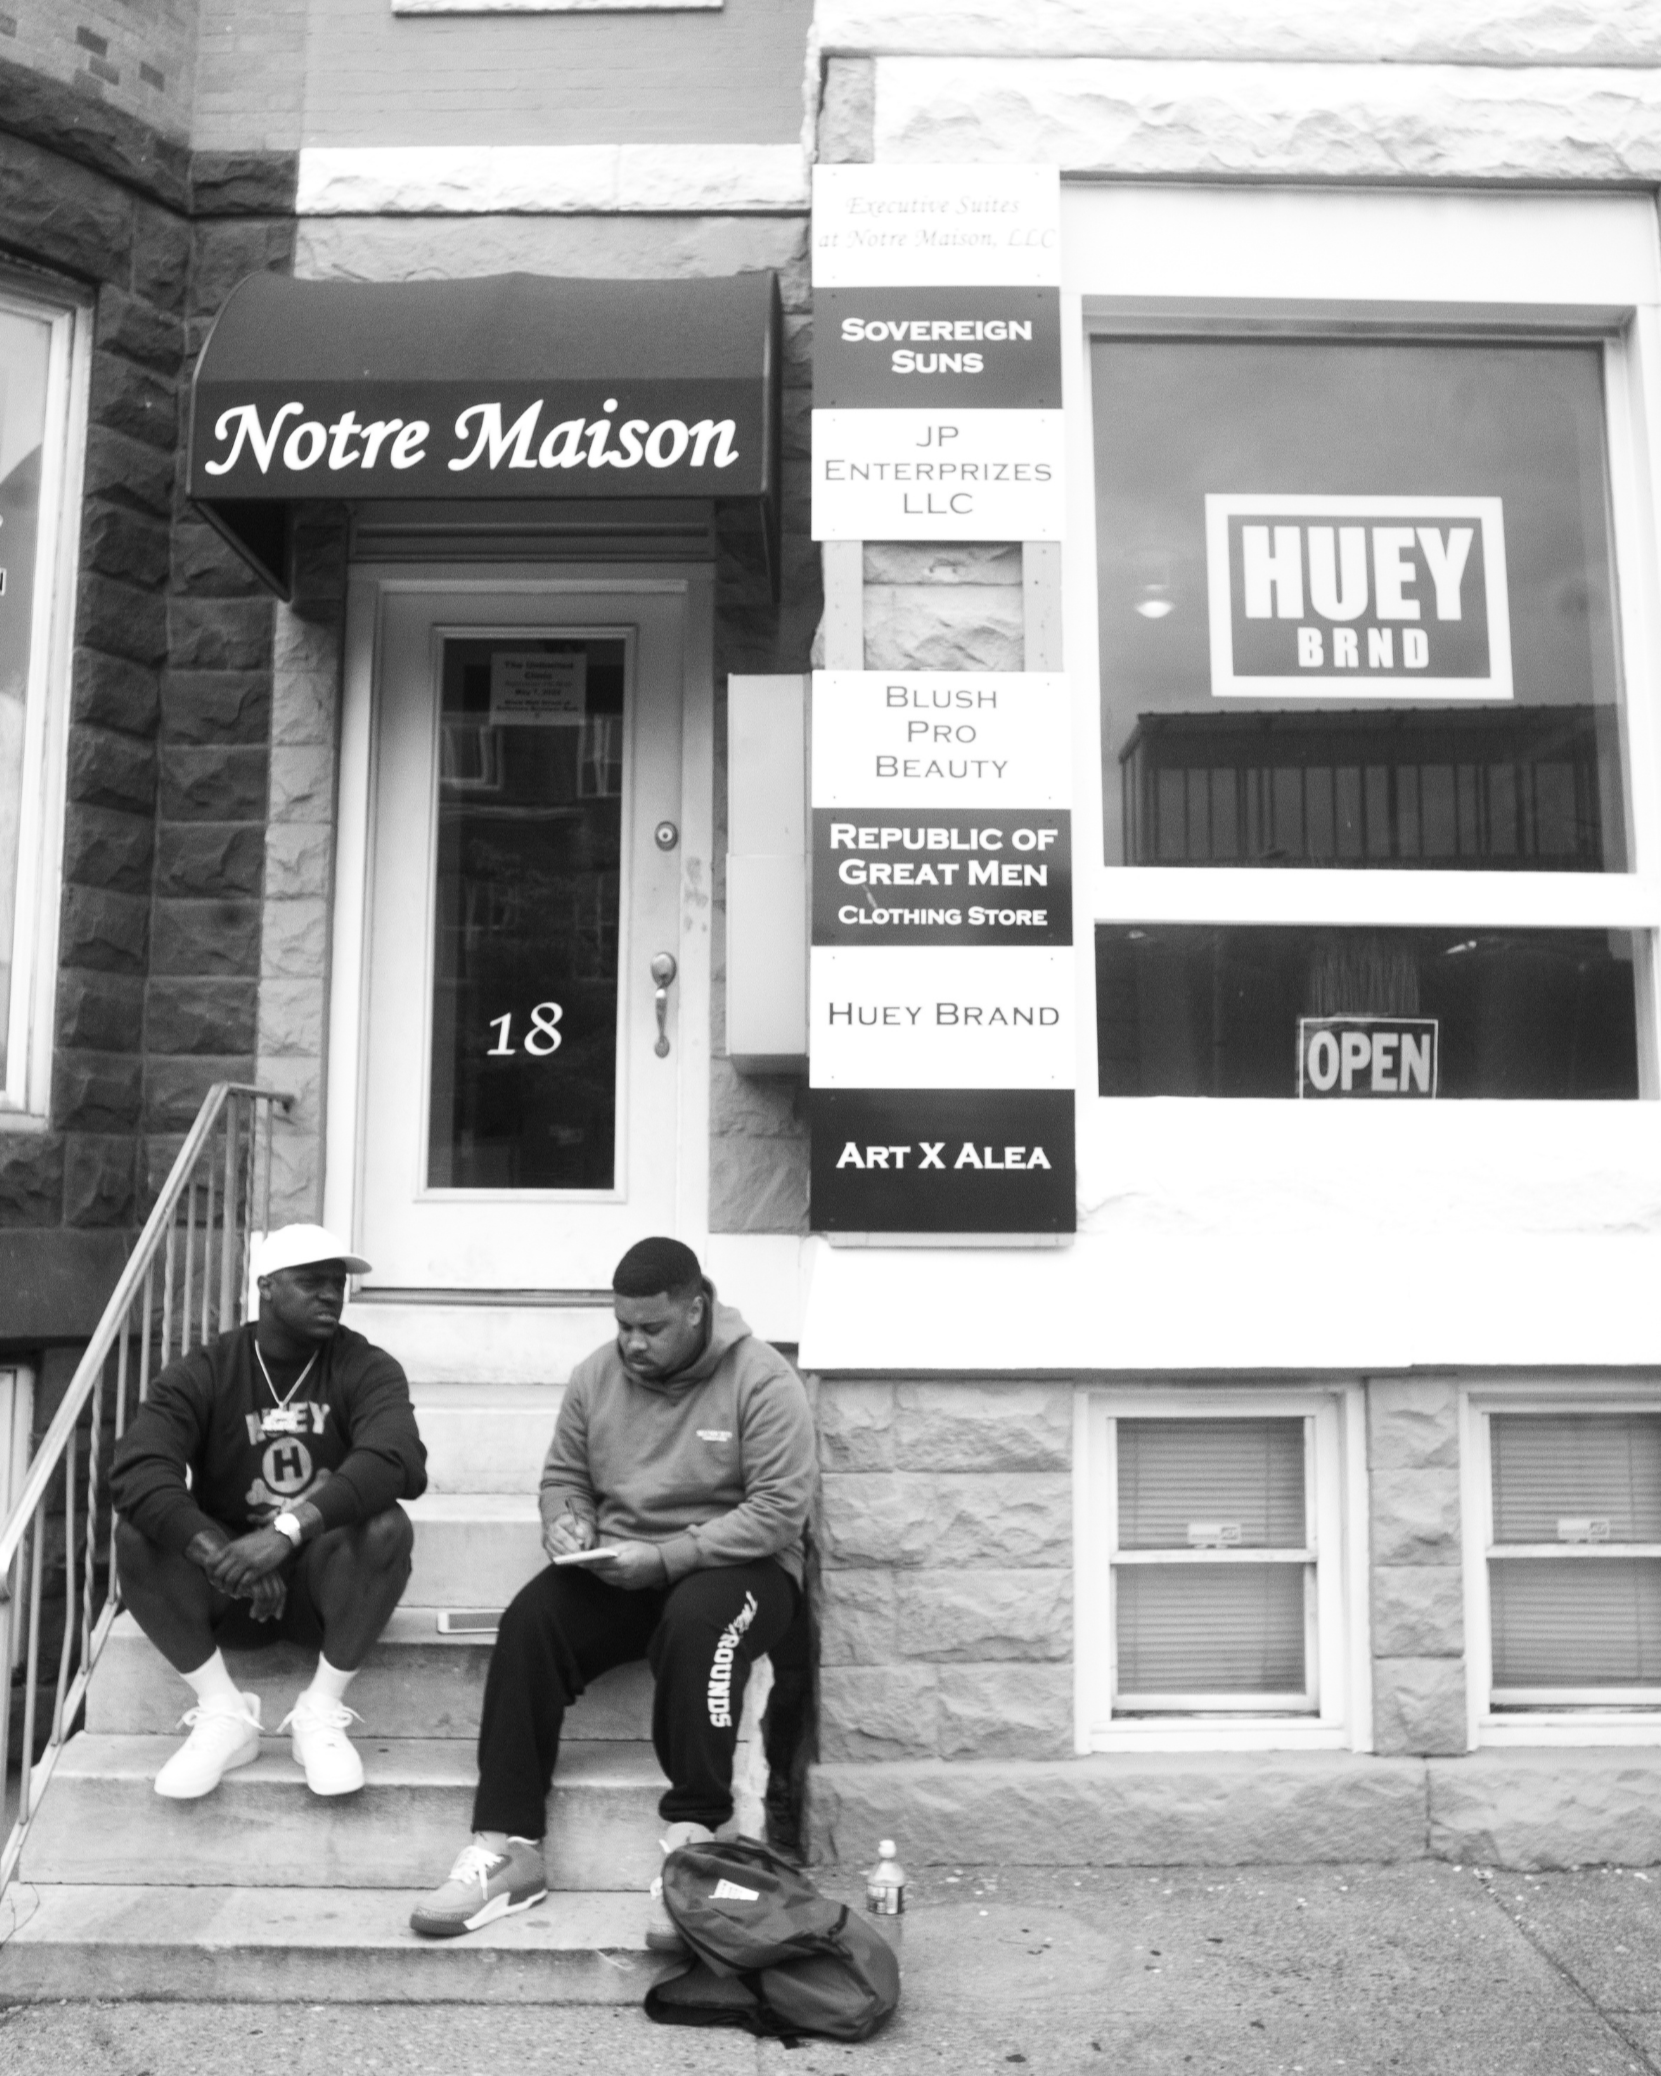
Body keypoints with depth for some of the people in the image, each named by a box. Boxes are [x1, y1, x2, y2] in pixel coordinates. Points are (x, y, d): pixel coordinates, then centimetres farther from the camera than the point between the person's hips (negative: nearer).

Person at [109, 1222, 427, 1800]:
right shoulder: (202, 1373, -6)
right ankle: (223, 1711, -14)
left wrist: (289, 1529, -43)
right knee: (138, 1532, -24)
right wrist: (221, 1555, -39)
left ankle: (321, 1712, -16)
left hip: (324, 1578, -1)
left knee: (387, 1525, -30)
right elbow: (137, 1470, -24)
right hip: (226, 1585, 1)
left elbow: (396, 1460, -29)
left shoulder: (367, 1368, -8)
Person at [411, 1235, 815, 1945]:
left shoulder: (762, 1379, -11)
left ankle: (694, 1840, -30)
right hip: (617, 1568, 5)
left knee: (696, 1620, -37)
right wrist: (566, 1523, -8)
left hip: (732, 1566, -4)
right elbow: (563, 1476, 17)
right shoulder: (596, 1374, 6)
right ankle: (506, 1846, -22)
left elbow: (780, 1511, -16)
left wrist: (665, 1557, -23)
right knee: (530, 1617, -23)